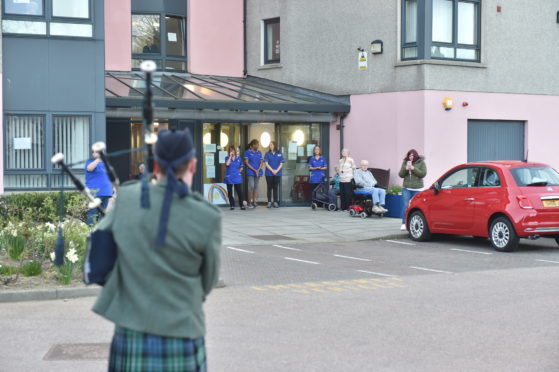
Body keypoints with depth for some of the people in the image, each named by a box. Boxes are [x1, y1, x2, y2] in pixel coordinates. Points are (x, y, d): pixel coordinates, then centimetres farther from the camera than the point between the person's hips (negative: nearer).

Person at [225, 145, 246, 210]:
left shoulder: (238, 158, 8)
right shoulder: (227, 158, 3)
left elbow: (241, 167, 17)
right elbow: (227, 164, -19)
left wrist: (239, 171, 0)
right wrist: (230, 156, -14)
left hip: (237, 178, 0)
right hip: (229, 177, 0)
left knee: (239, 192, -5)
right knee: (230, 192, 3)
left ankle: (242, 205, 0)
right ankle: (232, 205, 11)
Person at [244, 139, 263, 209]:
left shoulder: (259, 152, 13)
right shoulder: (247, 152, 0)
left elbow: (261, 162, 12)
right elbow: (246, 163, -5)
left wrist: (258, 170, -5)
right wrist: (254, 170, -11)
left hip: (258, 172, 5)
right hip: (250, 172, -5)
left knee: (256, 187, 5)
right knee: (251, 186, -13)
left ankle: (254, 202, 9)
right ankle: (250, 202, -7)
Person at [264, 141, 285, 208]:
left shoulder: (279, 154, 5)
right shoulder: (267, 154, 2)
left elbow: (281, 164, 2)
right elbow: (266, 163, -4)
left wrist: (277, 170, -11)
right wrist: (272, 170, -13)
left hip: (277, 174, 1)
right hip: (269, 174, -1)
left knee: (275, 188, 4)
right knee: (269, 188, 2)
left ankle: (275, 202, 7)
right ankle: (269, 202, 5)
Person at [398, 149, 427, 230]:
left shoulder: (421, 163, 1)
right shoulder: (405, 162, 8)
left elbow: (423, 174, -8)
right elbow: (401, 175, 8)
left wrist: (414, 169, -17)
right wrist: (405, 169, -11)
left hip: (417, 189, -2)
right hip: (406, 188, 2)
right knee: (406, 206, -7)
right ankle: (404, 223, -4)